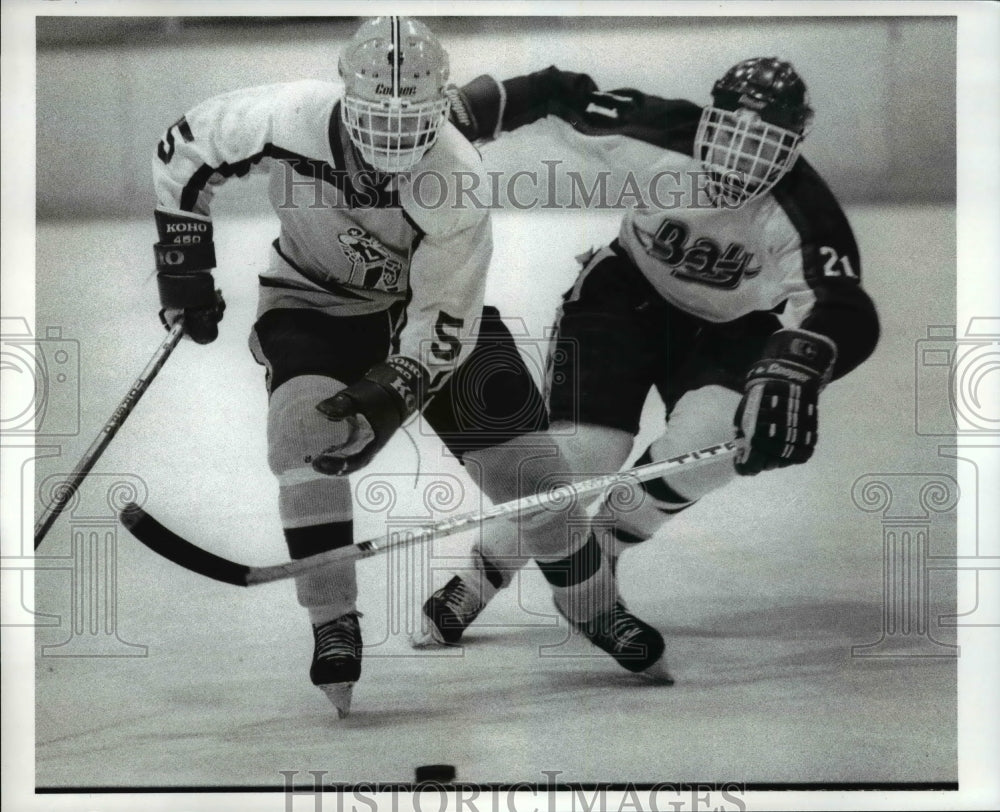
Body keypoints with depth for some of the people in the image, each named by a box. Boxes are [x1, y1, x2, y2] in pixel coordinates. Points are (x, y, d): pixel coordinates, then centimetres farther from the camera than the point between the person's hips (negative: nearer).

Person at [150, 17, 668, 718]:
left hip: (428, 300, 0)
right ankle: (334, 629, -20)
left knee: (521, 454, -6)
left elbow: (443, 325, -28)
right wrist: (184, 266, -9)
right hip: (314, 301, 0)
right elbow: (184, 148, -9)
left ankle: (597, 612, 18)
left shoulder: (457, 181, -32)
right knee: (304, 427, -28)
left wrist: (393, 391, -43)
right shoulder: (288, 120, -30)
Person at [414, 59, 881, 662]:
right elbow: (556, 99, -16)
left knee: (714, 435, -29)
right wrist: (462, 111, -27)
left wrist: (794, 370, -65)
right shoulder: (661, 134, -26)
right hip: (628, 294, 0)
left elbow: (843, 311, -44)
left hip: (729, 327, 0)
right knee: (584, 453, -17)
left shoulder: (803, 212, -29)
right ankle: (474, 585, 3)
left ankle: (600, 552, -3)